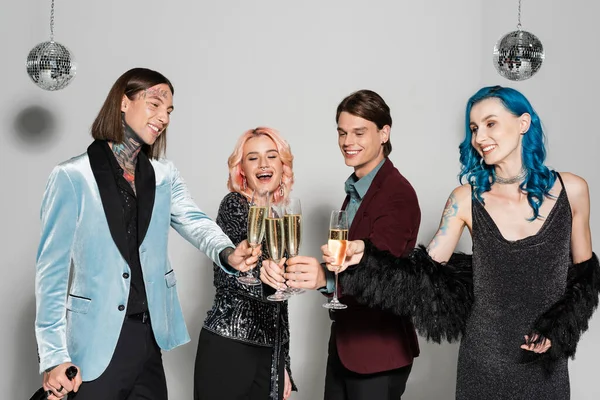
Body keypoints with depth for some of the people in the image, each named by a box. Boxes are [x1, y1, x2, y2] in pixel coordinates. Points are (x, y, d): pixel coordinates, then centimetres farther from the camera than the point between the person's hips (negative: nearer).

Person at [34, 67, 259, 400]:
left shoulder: (164, 175, 8)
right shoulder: (72, 176, -8)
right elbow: (52, 268, -9)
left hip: (150, 335, 5)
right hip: (95, 344, -5)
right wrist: (54, 356, -14)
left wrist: (227, 253, -29)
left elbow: (194, 222, -6)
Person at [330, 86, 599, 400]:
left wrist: (560, 327, -8)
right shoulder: (466, 199, -7)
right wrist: (366, 258, -22)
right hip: (484, 357, 0)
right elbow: (428, 269, -8)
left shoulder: (571, 190, -6)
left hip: (547, 360, 1)